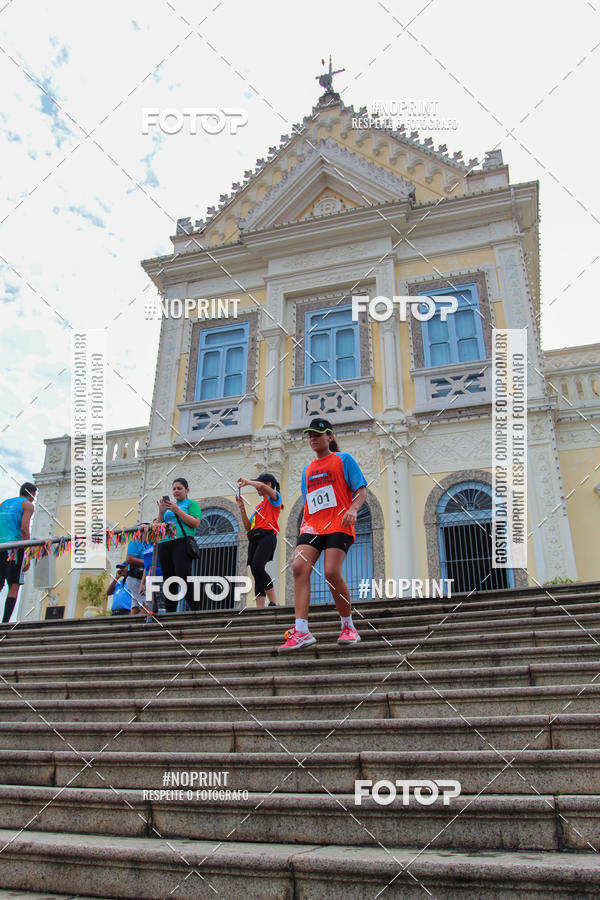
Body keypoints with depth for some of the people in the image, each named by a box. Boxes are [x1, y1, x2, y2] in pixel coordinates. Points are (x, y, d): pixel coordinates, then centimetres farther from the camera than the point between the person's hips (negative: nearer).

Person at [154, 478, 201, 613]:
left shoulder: (191, 504, 12)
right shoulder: (169, 506, 26)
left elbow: (196, 523, -5)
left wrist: (177, 510, -7)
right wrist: (161, 511, 4)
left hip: (181, 542, -5)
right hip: (164, 544, 6)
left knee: (185, 579, -15)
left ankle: (197, 611, -12)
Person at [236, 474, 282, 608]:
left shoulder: (275, 498, 9)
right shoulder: (259, 506, 29)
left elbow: (262, 486, -13)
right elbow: (248, 527, 23)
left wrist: (247, 482, 3)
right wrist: (242, 507, 18)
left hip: (267, 536, -8)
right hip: (254, 539, 8)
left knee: (257, 566, -27)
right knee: (256, 573, -3)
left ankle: (273, 603, -26)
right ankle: (260, 607, -9)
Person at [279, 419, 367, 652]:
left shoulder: (343, 459, 8)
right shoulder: (307, 469, 24)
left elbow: (361, 489, 2)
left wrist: (353, 509, -16)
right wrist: (303, 526, 16)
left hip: (338, 525, -5)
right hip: (312, 526, 5)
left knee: (331, 572, -18)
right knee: (299, 566, -18)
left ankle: (348, 627, 3)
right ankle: (301, 631, -20)